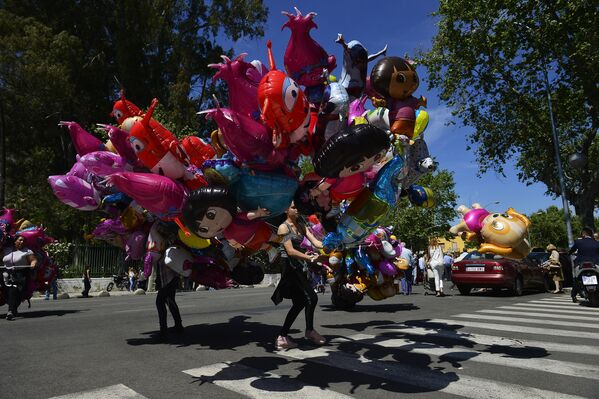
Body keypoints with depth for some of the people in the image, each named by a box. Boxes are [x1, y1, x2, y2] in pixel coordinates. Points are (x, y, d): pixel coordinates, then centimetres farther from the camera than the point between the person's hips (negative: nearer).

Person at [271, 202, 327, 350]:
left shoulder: (300, 225, 13)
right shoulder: (283, 227, -9)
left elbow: (314, 241, 2)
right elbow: (290, 251, -17)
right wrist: (309, 258, -24)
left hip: (298, 268, 9)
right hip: (290, 267, -9)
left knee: (299, 303, 10)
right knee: (311, 298, -10)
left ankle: (282, 338, 21)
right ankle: (309, 330, 8)